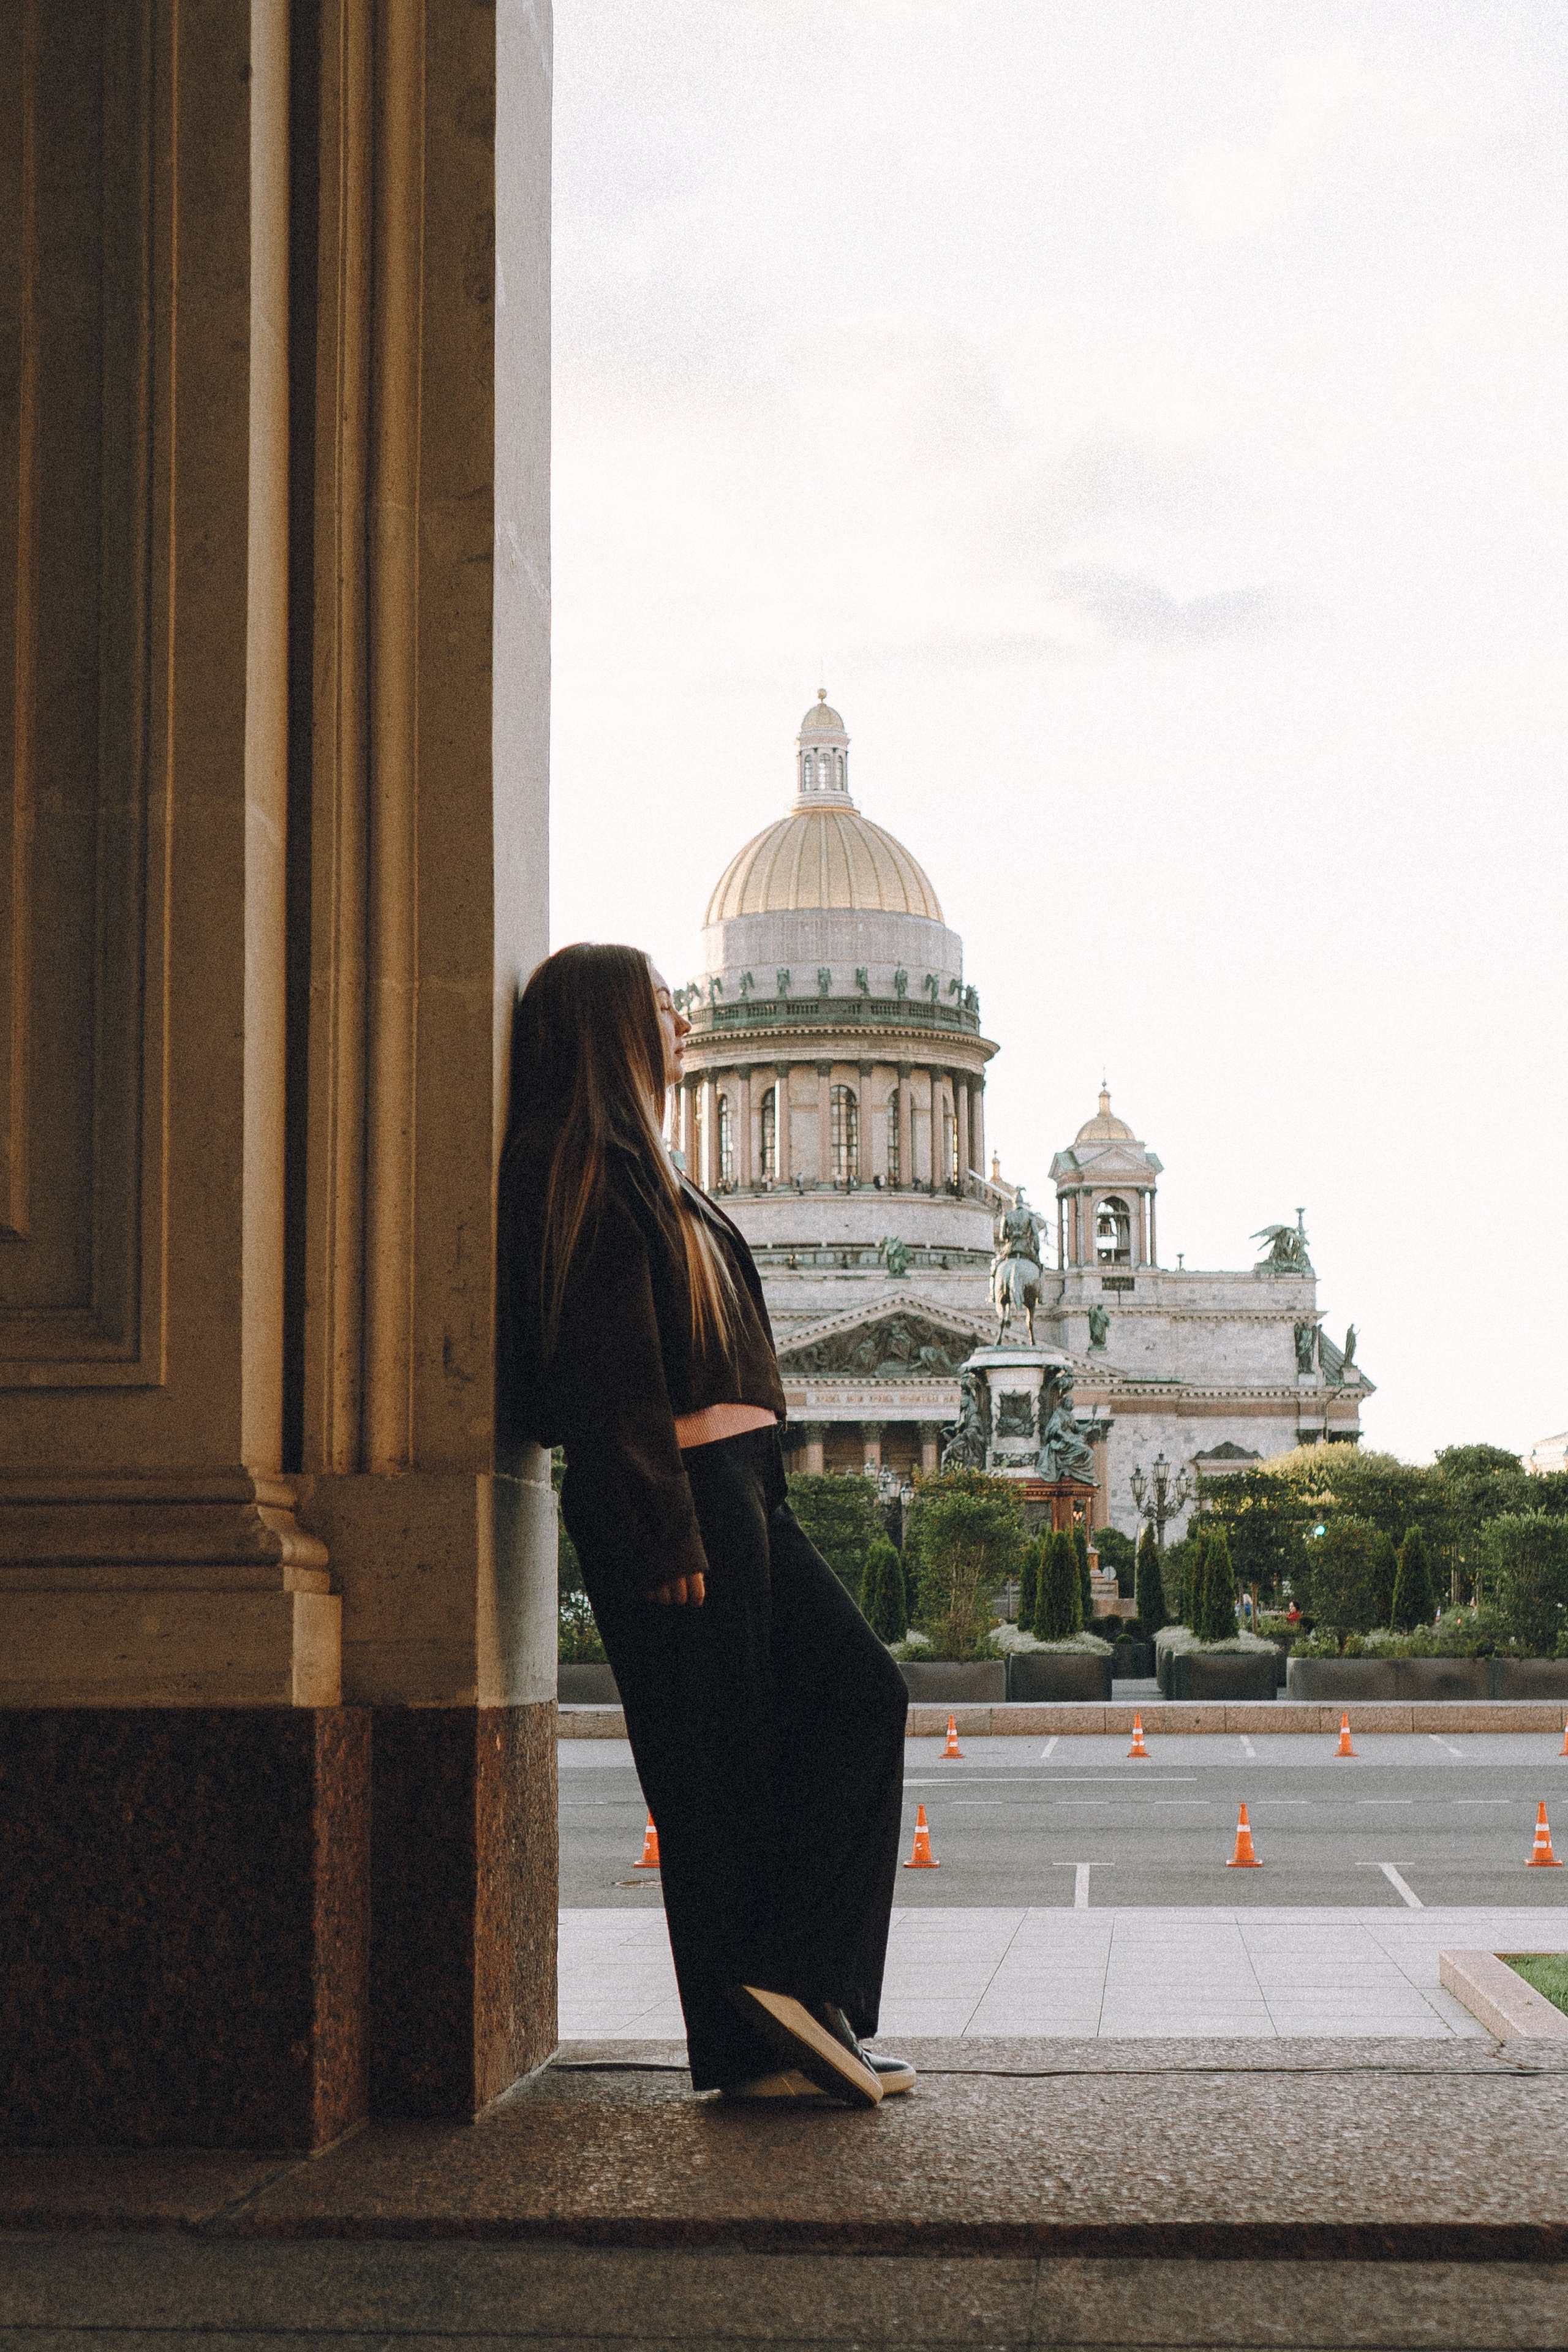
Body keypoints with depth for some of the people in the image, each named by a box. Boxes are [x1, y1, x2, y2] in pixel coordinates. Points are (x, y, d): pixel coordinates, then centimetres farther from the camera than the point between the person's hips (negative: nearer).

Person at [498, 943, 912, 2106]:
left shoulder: (639, 1169, 21)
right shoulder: (588, 1170, -11)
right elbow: (604, 1369, -18)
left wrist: (738, 1503, 19)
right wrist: (664, 1540, -21)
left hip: (738, 1491, 10)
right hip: (674, 1497, -10)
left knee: (860, 1693, 4)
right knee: (719, 1761, -5)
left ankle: (793, 1981, 4)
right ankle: (750, 2044, 3)